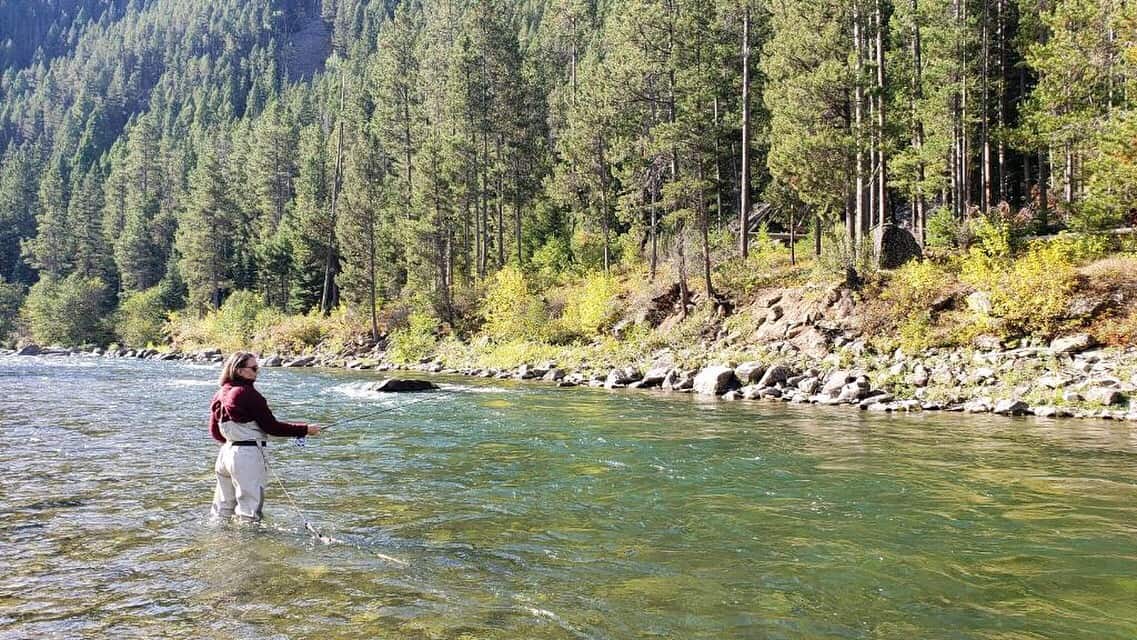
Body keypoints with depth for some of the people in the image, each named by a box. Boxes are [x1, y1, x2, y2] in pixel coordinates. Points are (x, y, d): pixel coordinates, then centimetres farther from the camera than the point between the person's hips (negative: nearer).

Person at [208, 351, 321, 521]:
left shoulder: (220, 394, 9)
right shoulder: (248, 394, -14)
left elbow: (215, 432, 16)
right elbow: (271, 426, -14)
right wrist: (305, 430, -8)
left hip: (226, 452, 8)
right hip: (248, 454, -8)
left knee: (222, 512, 17)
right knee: (249, 513, -2)